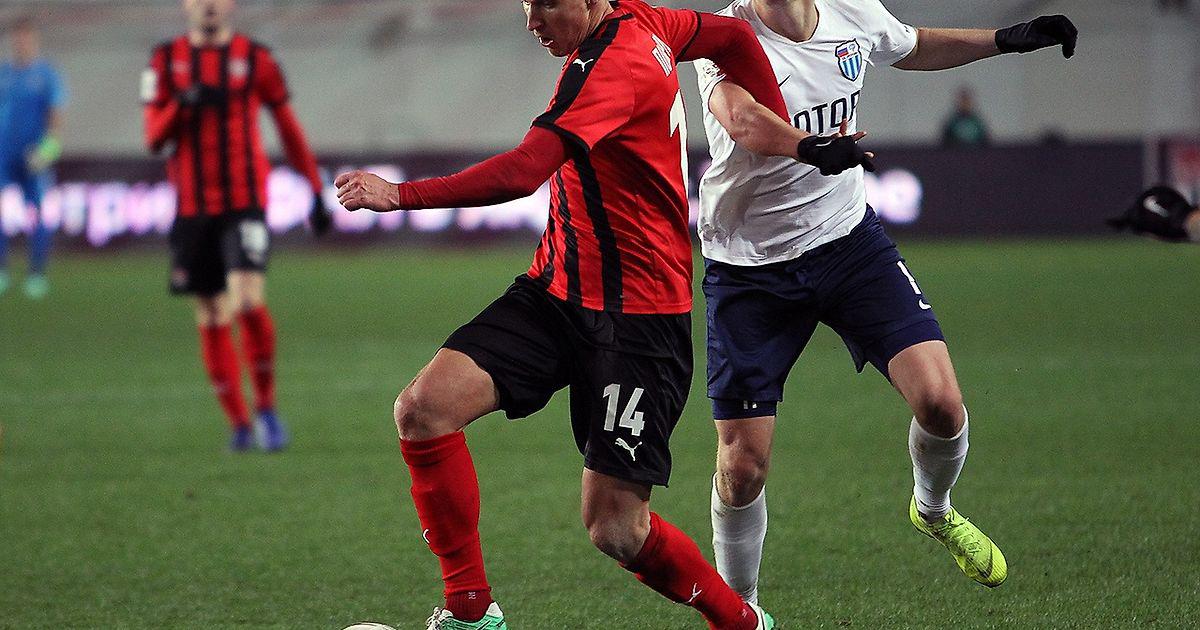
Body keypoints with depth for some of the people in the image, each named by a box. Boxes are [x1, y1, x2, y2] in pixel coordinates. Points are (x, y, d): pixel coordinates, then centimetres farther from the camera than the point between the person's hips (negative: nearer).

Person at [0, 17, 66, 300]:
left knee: (38, 216, 0)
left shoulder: (47, 73, 0)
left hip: (35, 159, -3)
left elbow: (56, 115, -3)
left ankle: (37, 274, 6)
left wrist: (49, 147, -16)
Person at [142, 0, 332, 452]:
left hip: (244, 203, -2)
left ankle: (266, 407, -1)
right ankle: (239, 425, 14)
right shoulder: (166, 60, 7)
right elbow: (153, 138, 2)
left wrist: (316, 193, 8)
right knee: (210, 319, 4)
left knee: (249, 302, -20)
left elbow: (289, 129, 9)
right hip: (192, 207, 2)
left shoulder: (255, 58, 3)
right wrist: (183, 103, -17)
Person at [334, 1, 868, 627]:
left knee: (616, 530, -7)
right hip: (556, 289, 9)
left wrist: (401, 195, -31)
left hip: (636, 316, -9)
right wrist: (789, 142, 24)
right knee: (423, 408, -12)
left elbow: (522, 172, -31)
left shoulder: (610, 63, -22)